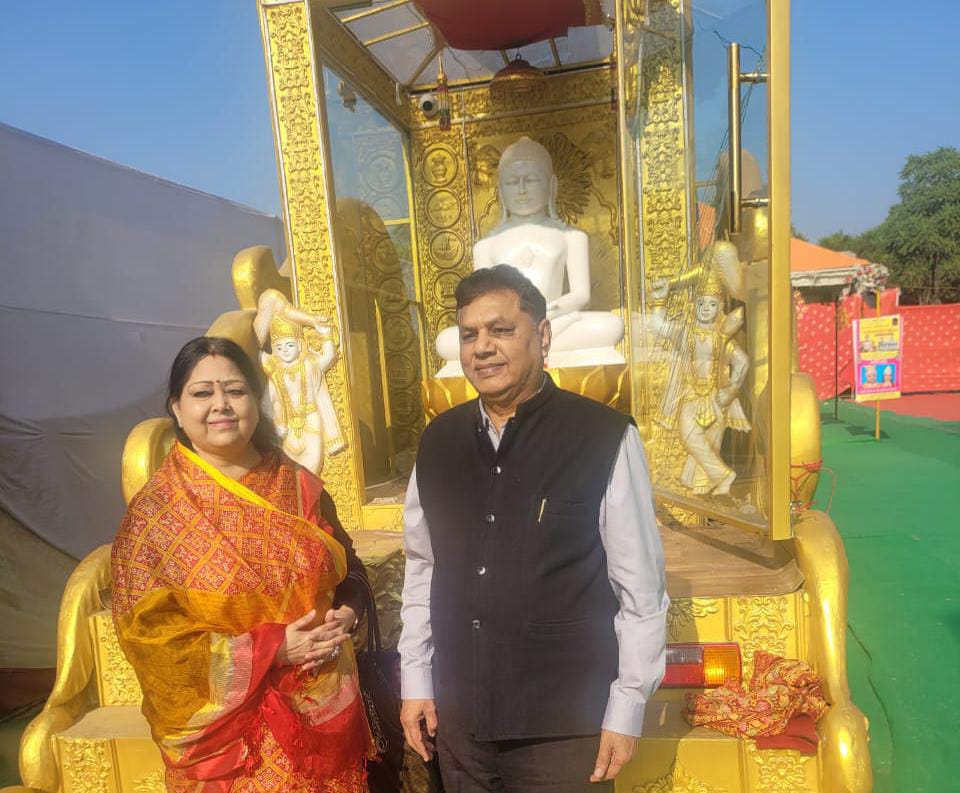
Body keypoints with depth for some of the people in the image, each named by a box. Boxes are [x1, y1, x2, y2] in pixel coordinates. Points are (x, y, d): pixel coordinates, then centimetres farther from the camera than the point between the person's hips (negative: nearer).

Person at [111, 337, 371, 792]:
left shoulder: (299, 487, -2)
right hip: (231, 726, -3)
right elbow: (149, 635, -13)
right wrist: (271, 650, -19)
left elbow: (349, 570, 7)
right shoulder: (154, 512, -11)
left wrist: (344, 616, -14)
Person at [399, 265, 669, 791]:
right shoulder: (438, 440, -1)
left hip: (565, 721, -4)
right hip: (458, 714, 4)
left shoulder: (604, 438, -16)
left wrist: (627, 708, -7)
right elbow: (421, 566, 6)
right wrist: (415, 680, 8)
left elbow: (641, 587, -10)